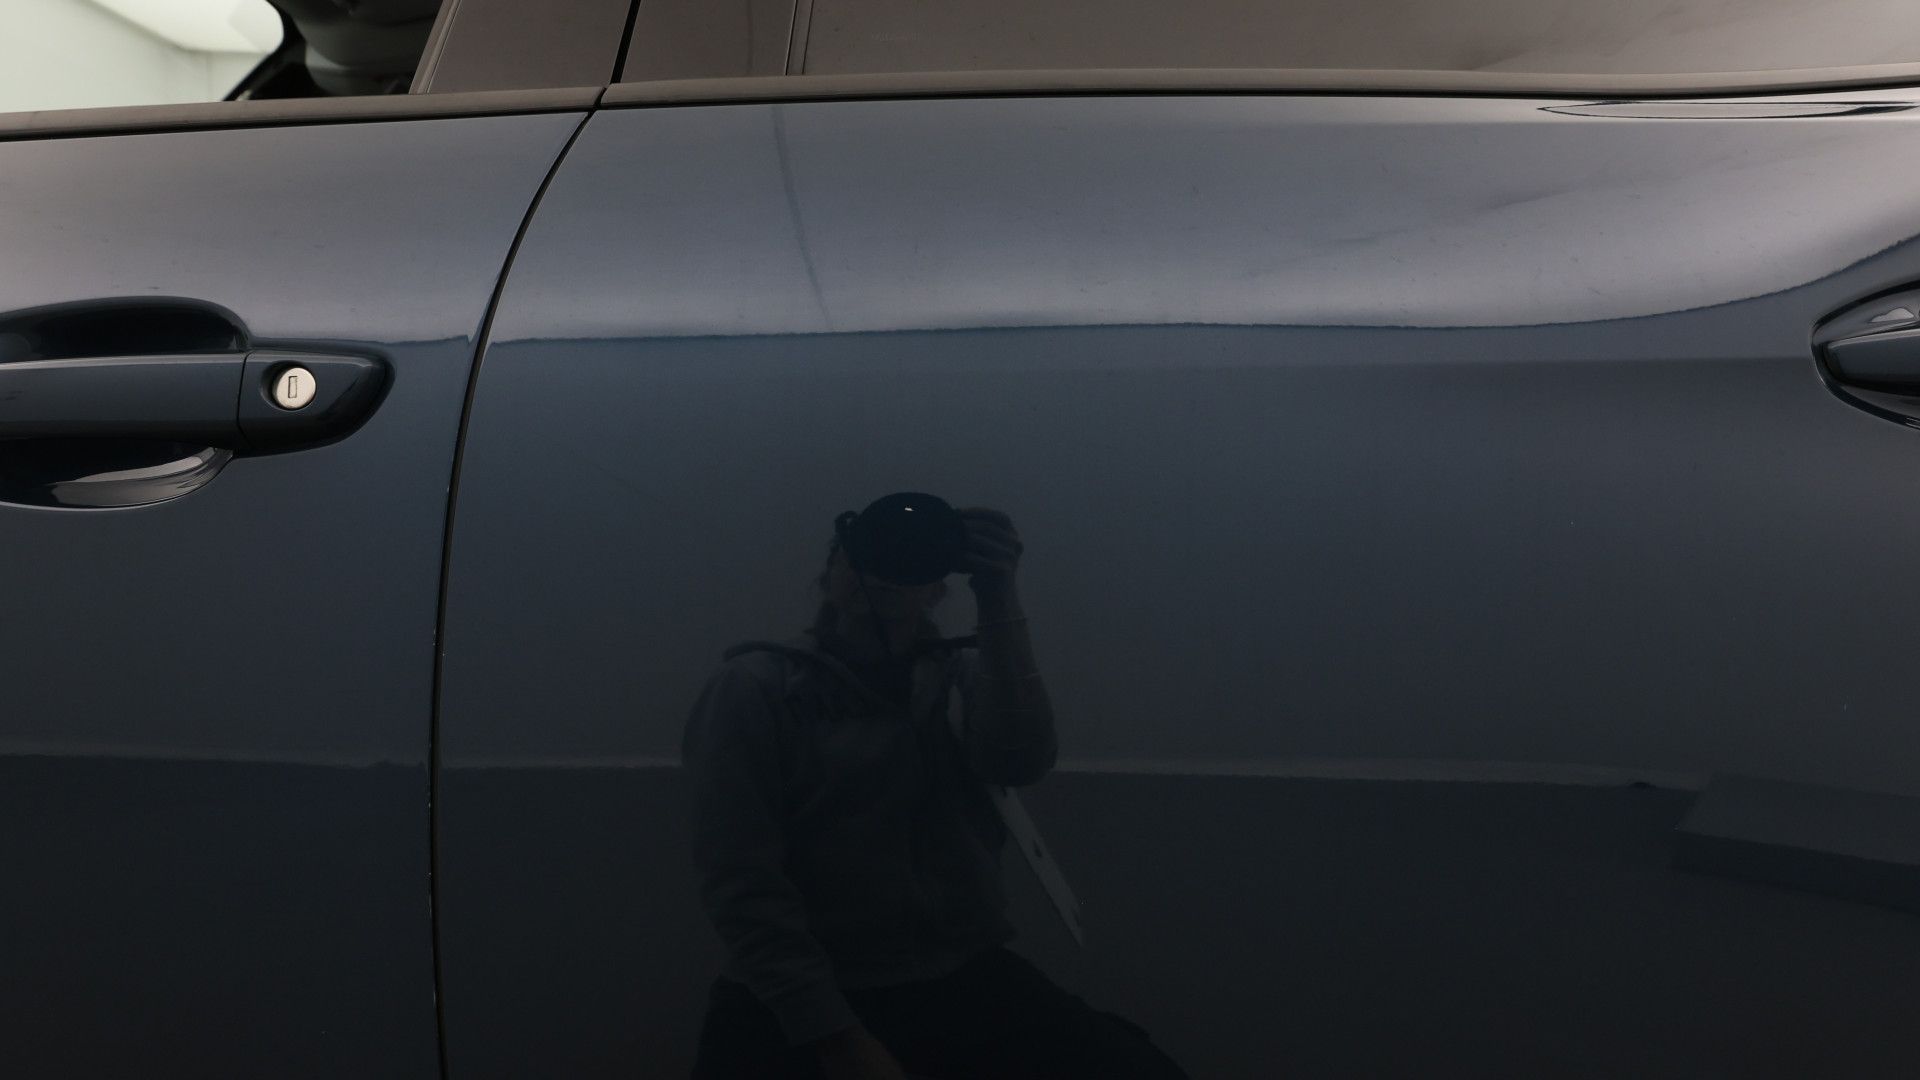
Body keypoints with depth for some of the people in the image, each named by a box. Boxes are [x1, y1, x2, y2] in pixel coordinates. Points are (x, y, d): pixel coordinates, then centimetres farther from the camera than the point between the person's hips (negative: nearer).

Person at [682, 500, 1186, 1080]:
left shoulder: (961, 676, 11)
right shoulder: (755, 687, 0)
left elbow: (1022, 760, -10)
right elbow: (744, 881, -8)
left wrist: (997, 597, -16)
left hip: (968, 981, 4)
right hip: (801, 997, -3)